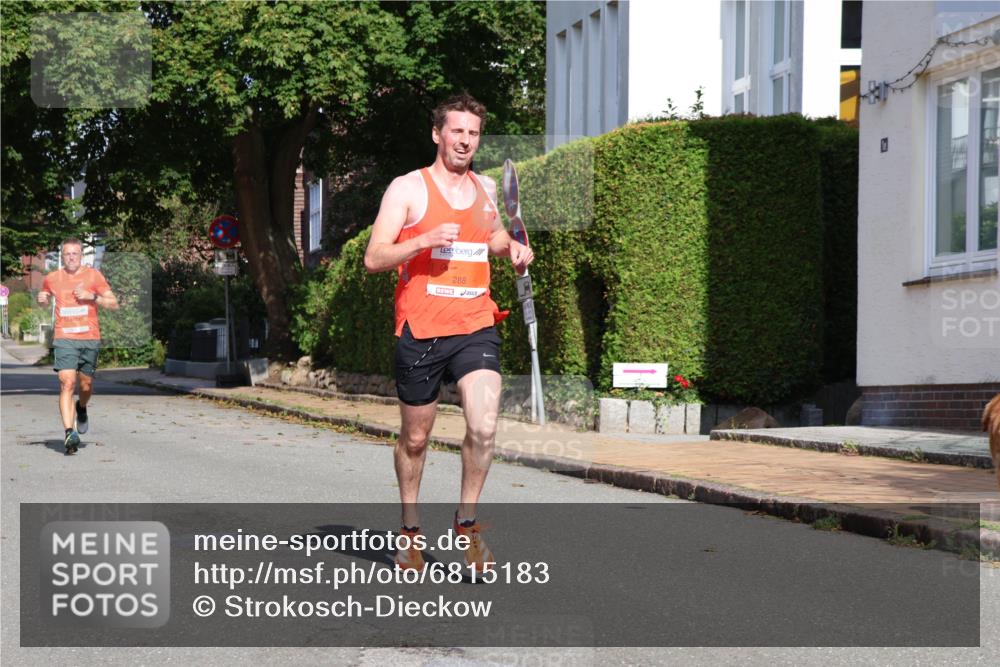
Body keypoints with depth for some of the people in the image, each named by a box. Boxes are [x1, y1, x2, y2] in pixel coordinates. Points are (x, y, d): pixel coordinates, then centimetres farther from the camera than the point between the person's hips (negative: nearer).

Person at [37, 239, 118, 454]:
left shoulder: (93, 275, 2)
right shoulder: (52, 278, 7)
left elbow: (114, 304, 1)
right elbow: (45, 301, 27)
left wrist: (92, 296, -13)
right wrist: (42, 299, 3)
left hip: (90, 339, 1)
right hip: (64, 339, -1)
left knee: (86, 384, 11)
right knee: (67, 383, -15)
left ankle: (81, 409, 45)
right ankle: (69, 433, -20)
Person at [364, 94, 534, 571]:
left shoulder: (486, 189, 12)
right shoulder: (407, 189, -3)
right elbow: (373, 258, -8)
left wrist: (512, 247, 9)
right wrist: (425, 240, -22)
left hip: (476, 326, 3)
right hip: (420, 331, -3)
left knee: (484, 428, -15)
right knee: (415, 438, 10)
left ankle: (466, 522, 5)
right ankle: (410, 527, 31)